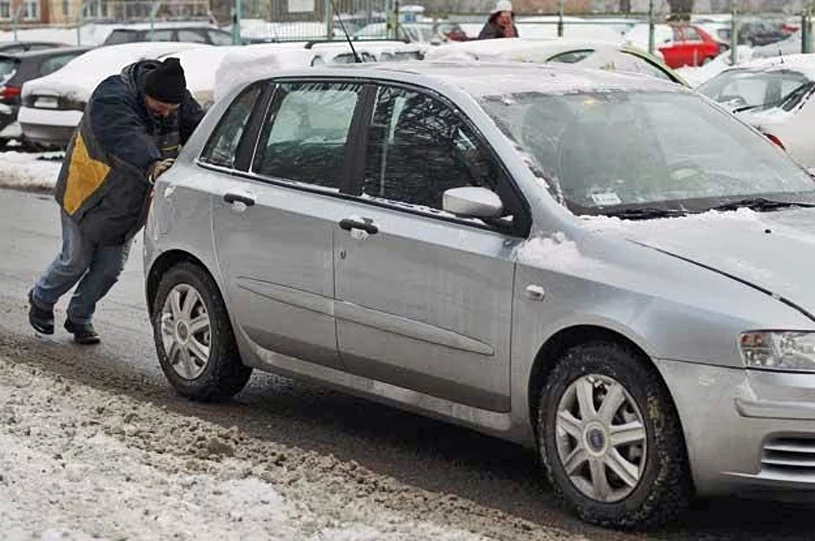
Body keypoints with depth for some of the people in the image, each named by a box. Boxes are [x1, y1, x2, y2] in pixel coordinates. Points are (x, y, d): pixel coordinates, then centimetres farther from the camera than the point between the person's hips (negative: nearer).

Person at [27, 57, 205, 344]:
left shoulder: (180, 101, -9)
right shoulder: (111, 97, -31)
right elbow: (124, 137, -47)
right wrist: (151, 163, -64)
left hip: (128, 204, 5)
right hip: (87, 195, -5)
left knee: (110, 267, 7)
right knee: (76, 261, 7)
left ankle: (80, 317, 29)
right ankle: (40, 300, 35)